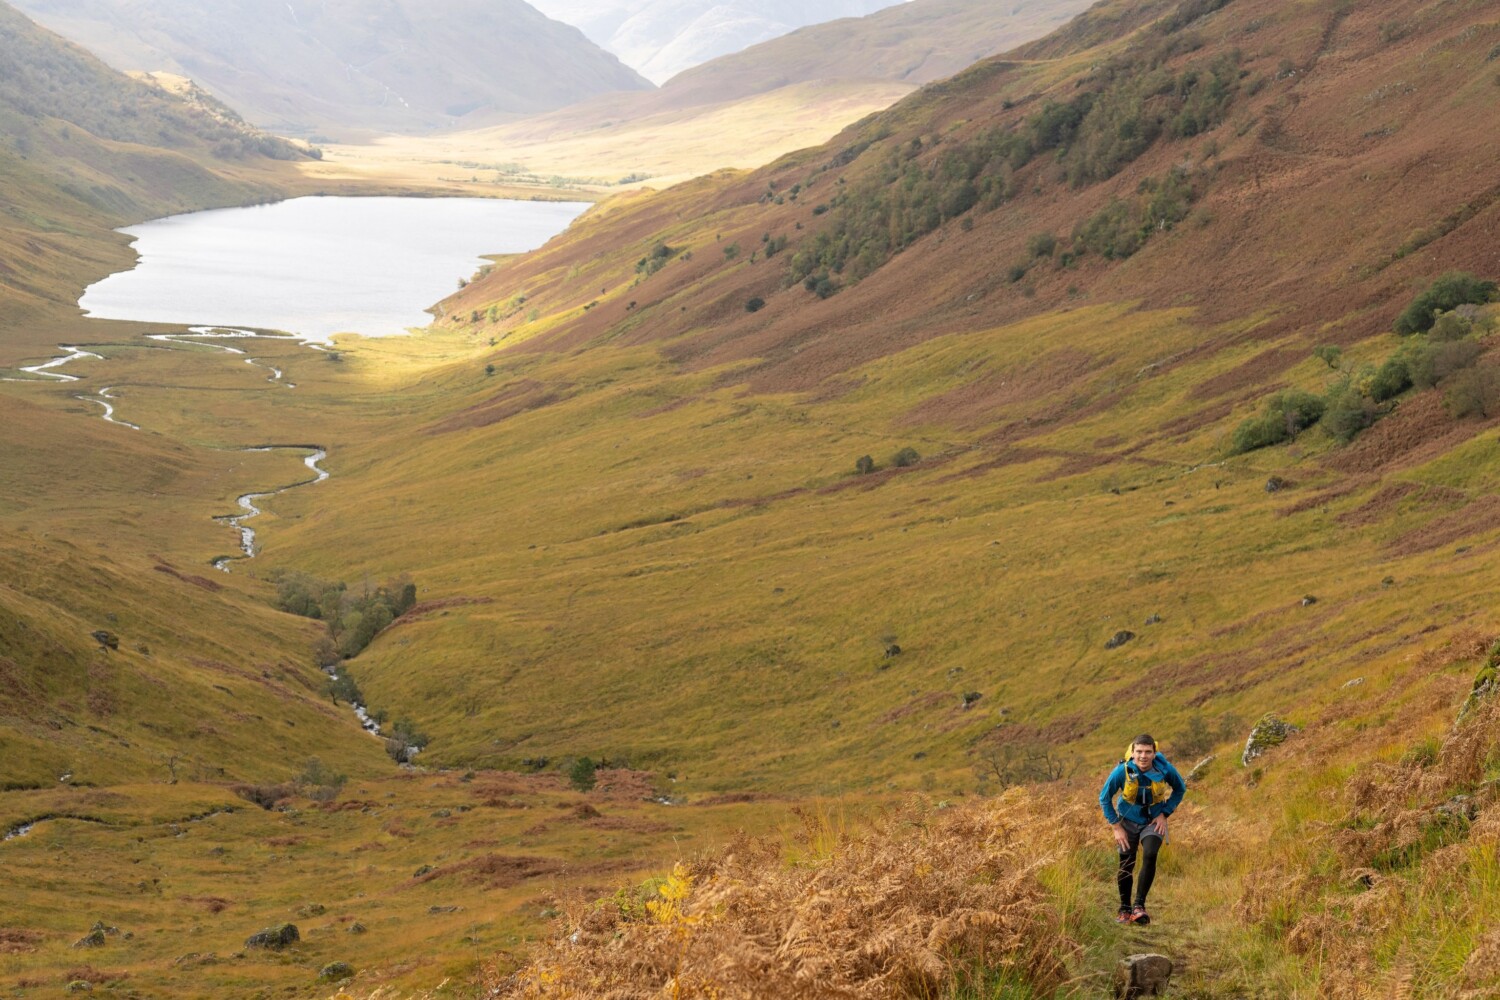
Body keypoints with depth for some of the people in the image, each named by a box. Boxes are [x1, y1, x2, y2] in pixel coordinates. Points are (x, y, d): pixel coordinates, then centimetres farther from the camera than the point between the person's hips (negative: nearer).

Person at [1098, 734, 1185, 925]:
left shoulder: (1165, 769, -23)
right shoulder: (1123, 771, -24)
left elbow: (1180, 790, -1)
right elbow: (1104, 798, -9)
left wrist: (1164, 813, -10)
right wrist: (1116, 827, -11)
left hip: (1153, 821, 0)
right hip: (1128, 821, 0)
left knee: (1149, 857, -24)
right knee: (1126, 866, -2)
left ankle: (1139, 905, -18)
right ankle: (1125, 909, 18)